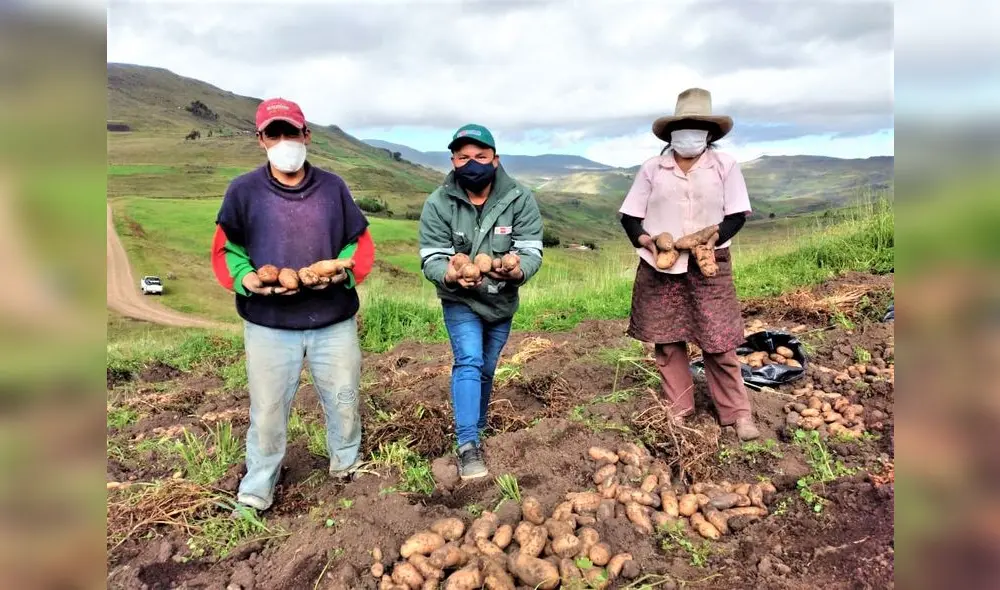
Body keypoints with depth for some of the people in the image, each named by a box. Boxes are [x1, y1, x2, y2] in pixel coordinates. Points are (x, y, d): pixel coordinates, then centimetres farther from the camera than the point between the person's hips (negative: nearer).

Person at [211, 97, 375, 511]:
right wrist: (246, 279, -20)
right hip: (268, 324, -1)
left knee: (344, 400, 15)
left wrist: (343, 271, -15)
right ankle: (257, 487, 31)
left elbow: (360, 243, 5)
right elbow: (225, 251, 2)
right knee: (267, 410, 10)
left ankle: (346, 464, 41)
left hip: (334, 321, 2)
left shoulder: (333, 186, 4)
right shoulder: (243, 190, -1)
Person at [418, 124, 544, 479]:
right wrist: (453, 275, -42)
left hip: (502, 301, 2)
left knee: (486, 370, 16)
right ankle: (468, 446, -10)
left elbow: (531, 252, -20)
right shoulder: (438, 204, -18)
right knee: (469, 363, -19)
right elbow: (431, 259, -19)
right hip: (460, 300, -2)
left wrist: (515, 271, -43)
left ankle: (477, 430, 37)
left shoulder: (520, 199, -17)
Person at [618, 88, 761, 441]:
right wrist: (644, 239, -15)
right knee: (667, 342, 6)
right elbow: (629, 216, 5)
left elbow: (737, 215, 1)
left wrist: (711, 238, -17)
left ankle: (738, 413, 12)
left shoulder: (725, 166, 4)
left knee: (719, 343, -1)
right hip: (659, 266, 1)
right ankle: (678, 410, 20)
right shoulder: (652, 168, 5)